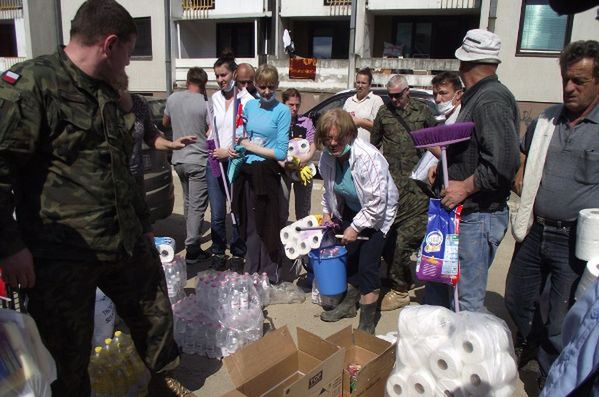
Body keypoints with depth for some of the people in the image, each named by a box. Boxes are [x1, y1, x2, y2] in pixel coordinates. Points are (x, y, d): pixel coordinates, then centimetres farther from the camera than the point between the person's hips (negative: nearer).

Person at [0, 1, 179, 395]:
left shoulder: (107, 94, 14)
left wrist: (144, 223, 23)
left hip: (128, 245, 7)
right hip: (61, 256, -7)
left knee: (157, 323, 18)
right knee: (70, 359, 11)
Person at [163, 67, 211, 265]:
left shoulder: (173, 98, 2)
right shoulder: (205, 104, -14)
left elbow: (165, 122, 17)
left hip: (178, 159, 6)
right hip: (199, 161, -6)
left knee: (188, 202, 21)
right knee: (197, 206, -1)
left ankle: (192, 240, 33)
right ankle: (192, 250, 0)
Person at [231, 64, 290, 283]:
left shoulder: (282, 111, -8)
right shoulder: (250, 105, 8)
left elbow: (281, 152, -11)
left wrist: (252, 147, -9)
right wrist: (237, 149, 1)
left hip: (266, 173, -5)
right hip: (247, 171, 5)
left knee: (267, 224, 4)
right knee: (250, 224, 13)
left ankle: (270, 275, 20)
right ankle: (251, 273, 28)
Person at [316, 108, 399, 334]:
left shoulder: (368, 157, -33)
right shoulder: (327, 156, -12)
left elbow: (376, 202, -28)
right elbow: (328, 188, 9)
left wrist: (356, 228, -22)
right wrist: (327, 212, 7)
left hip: (376, 213, -6)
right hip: (349, 210, 6)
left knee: (367, 265, -9)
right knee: (350, 257, 14)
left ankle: (367, 322, 5)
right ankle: (349, 304, 36)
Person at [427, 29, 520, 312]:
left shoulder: (491, 100, -17)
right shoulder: (476, 97, 14)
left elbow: (503, 163, -27)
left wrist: (465, 186, -17)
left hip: (480, 216, -10)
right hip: (462, 212, 10)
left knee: (469, 300, -1)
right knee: (437, 280, 21)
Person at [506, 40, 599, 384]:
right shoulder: (546, 119, 7)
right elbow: (522, 155, 24)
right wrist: (520, 177, 6)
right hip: (535, 232, 5)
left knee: (562, 326, 6)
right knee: (517, 300, 21)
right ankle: (531, 344, 51)